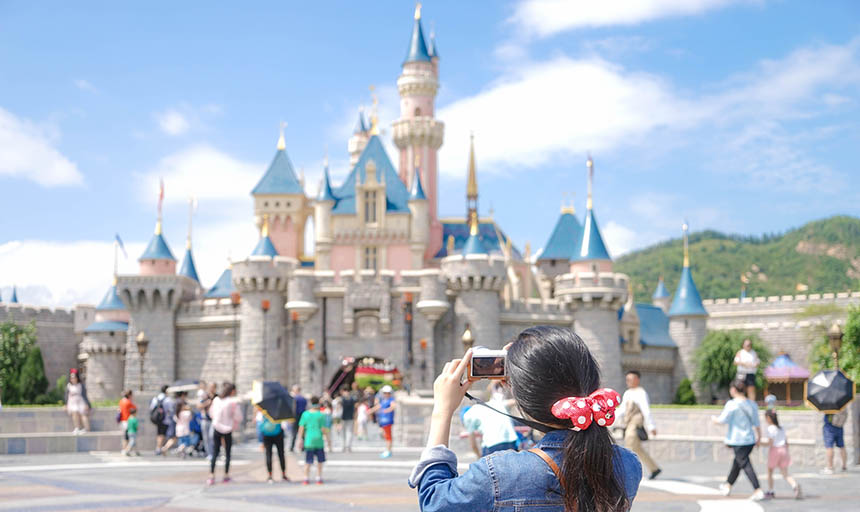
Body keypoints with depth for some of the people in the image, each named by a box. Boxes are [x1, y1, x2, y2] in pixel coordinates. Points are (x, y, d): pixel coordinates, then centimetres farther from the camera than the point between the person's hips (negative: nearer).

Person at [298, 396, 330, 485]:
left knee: (308, 461, 8)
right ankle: (319, 478, 12)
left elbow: (301, 428, 0)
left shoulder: (305, 414, 1)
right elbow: (324, 429, -7)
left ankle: (306, 478, 5)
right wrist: (328, 438, 5)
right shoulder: (321, 415, -6)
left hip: (308, 440, 2)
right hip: (319, 440, -2)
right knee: (320, 461, 11)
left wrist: (300, 439, 6)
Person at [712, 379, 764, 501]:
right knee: (737, 463, 21)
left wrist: (714, 418, 10)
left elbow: (722, 420, -10)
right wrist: (759, 437, 20)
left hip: (738, 440, -7)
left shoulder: (732, 404, -13)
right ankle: (728, 486, 36)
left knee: (745, 465, -6)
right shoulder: (752, 404, 6)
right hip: (750, 440, 7)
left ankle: (758, 491, -14)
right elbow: (757, 423, 10)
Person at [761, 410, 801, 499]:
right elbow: (786, 443, 15)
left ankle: (770, 492, 17)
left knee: (770, 472, 13)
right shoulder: (781, 429, 14)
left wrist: (761, 442, -3)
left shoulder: (770, 428, -8)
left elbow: (770, 442, -15)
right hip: (783, 450, 6)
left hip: (774, 450, -6)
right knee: (785, 474, 3)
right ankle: (795, 485, -24)